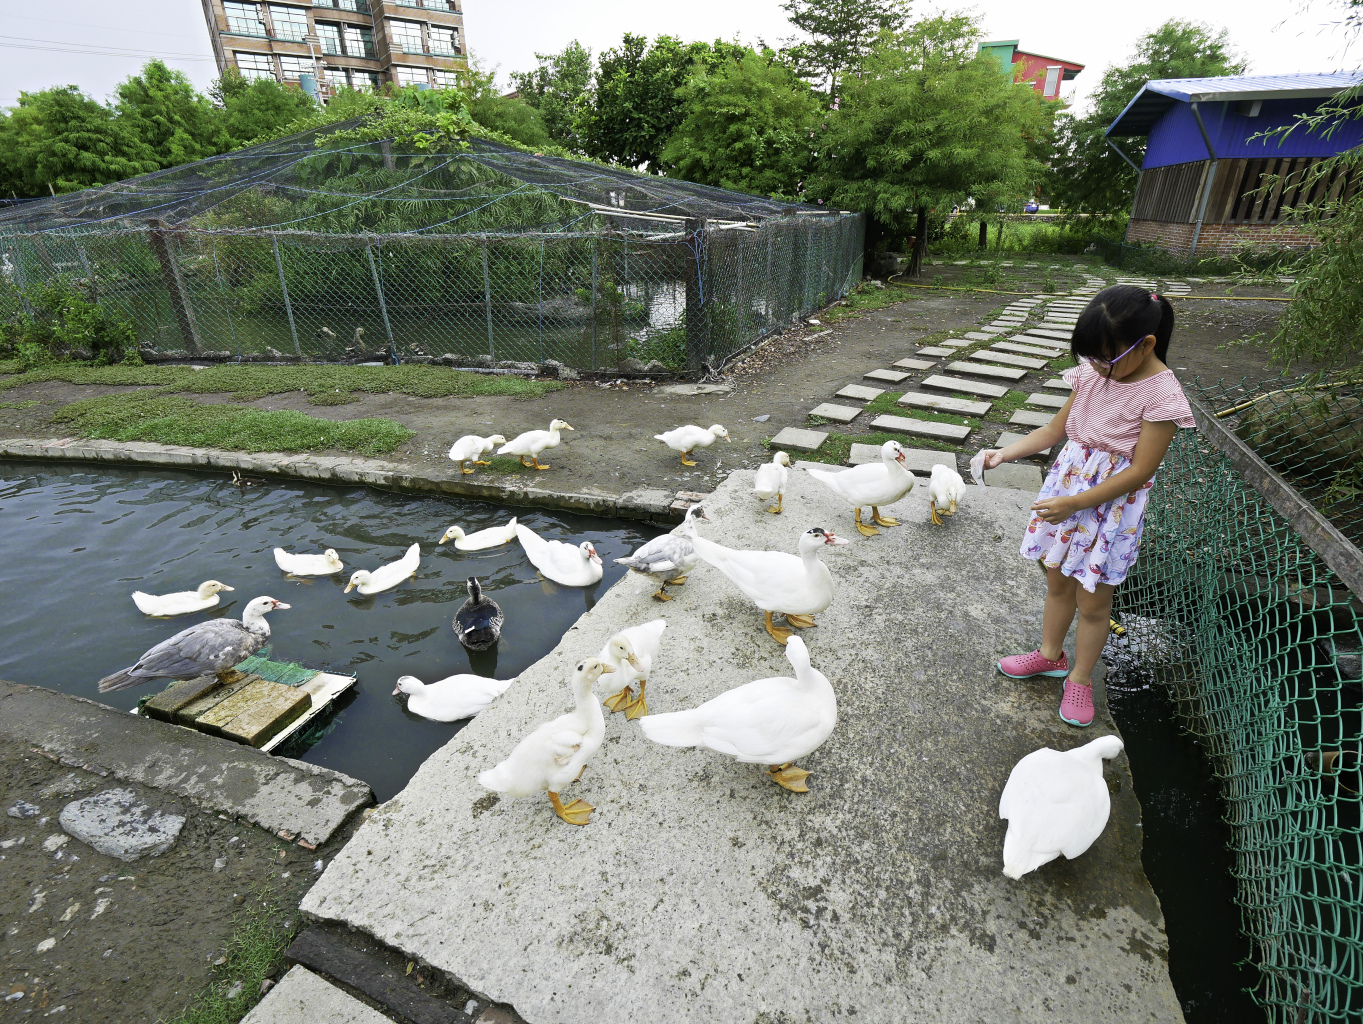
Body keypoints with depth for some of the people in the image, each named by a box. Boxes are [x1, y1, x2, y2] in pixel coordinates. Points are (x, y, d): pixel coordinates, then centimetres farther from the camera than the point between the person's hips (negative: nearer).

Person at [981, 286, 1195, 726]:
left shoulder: (1161, 396, -20)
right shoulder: (1092, 374, -3)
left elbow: (1140, 471, -19)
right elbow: (1055, 428, 7)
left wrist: (1075, 503, -22)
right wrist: (1006, 453, -6)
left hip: (1112, 504, -5)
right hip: (1066, 483, 6)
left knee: (1092, 602, 8)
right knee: (1057, 582, 19)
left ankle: (1080, 678, 30)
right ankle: (1050, 655, 40)